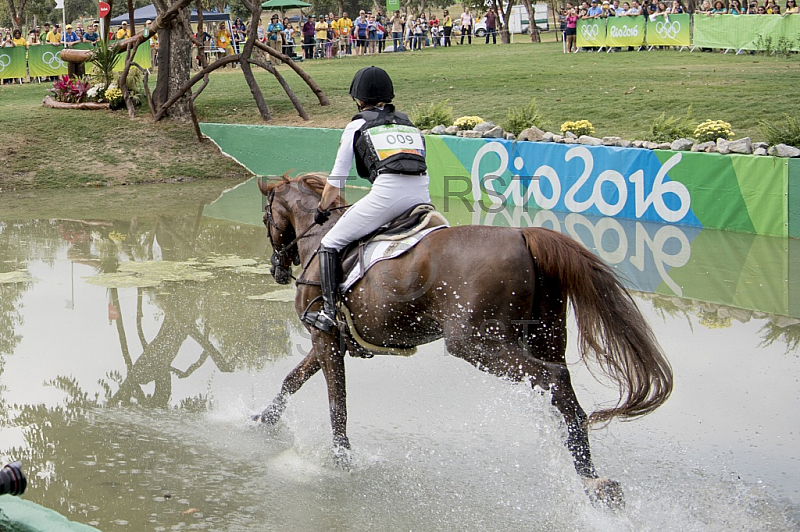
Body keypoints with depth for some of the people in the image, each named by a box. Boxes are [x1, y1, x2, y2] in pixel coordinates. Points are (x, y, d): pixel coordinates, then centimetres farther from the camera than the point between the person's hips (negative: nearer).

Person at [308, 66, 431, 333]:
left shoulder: (357, 126, 17)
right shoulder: (408, 123, 30)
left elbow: (336, 181, 20)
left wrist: (321, 210, 37)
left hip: (387, 192, -5)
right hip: (422, 195, 5)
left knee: (330, 243, 7)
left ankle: (329, 310, -4)